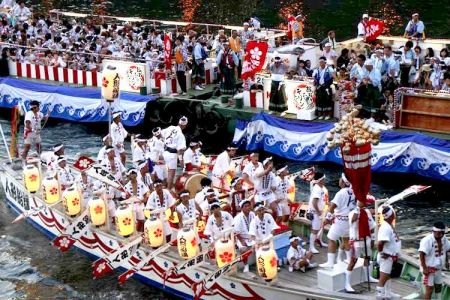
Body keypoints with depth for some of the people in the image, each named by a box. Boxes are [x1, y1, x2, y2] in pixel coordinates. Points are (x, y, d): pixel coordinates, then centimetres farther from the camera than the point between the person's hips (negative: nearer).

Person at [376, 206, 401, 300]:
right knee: (383, 277, -2)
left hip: (390, 257, 11)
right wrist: (382, 253, -20)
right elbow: (380, 244, -34)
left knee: (388, 275, 24)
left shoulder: (390, 226, 5)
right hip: (386, 257, -11)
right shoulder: (386, 228, -27)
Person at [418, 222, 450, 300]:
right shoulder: (427, 240, -25)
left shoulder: (444, 239, -2)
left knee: (439, 286, 20)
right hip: (429, 268, -8)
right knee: (429, 288, -9)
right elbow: (421, 254, -26)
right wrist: (424, 268, -27)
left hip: (438, 268, 8)